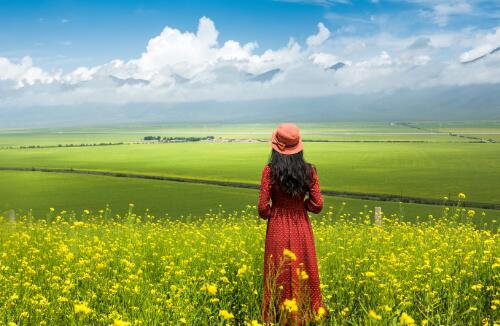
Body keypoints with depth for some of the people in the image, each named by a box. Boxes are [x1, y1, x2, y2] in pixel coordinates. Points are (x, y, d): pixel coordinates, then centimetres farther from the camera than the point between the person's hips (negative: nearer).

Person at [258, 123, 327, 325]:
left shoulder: (270, 170, -12)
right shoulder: (309, 170, -5)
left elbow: (263, 207, -11)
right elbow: (317, 205, -5)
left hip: (278, 230, -2)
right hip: (302, 229, 2)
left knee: (280, 277, 8)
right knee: (303, 275, 14)